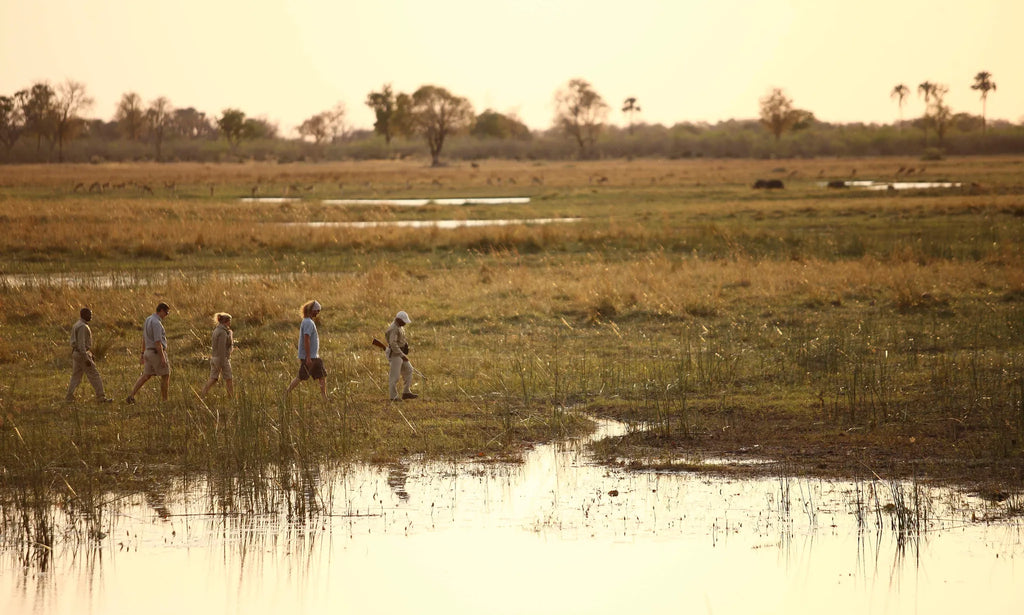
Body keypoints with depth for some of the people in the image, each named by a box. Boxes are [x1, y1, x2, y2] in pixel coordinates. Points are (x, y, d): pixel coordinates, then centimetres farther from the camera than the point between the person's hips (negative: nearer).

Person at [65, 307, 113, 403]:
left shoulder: (76, 326, 15)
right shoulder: (82, 327, -18)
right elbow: (81, 344, -23)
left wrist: (90, 355, 24)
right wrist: (86, 359, -24)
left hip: (76, 354, 10)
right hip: (82, 355, -10)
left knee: (76, 377, 11)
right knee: (94, 376, -3)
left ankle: (69, 397, 7)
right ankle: (101, 397, -1)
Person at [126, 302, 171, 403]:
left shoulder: (148, 320, 12)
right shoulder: (156, 323, -20)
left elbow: (144, 338, 19)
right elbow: (157, 342, -24)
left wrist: (143, 354, 24)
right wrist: (162, 358, -23)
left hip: (149, 352, 9)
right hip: (157, 353, -9)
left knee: (146, 376, 8)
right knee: (165, 375, 6)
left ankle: (131, 396, -4)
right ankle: (164, 400, 11)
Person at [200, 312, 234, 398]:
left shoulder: (217, 330, 11)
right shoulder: (222, 332, -18)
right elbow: (221, 348, -21)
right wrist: (222, 364, -21)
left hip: (214, 358, 9)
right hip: (222, 359, -9)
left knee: (212, 379, 7)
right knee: (228, 380, 5)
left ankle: (202, 396, -3)